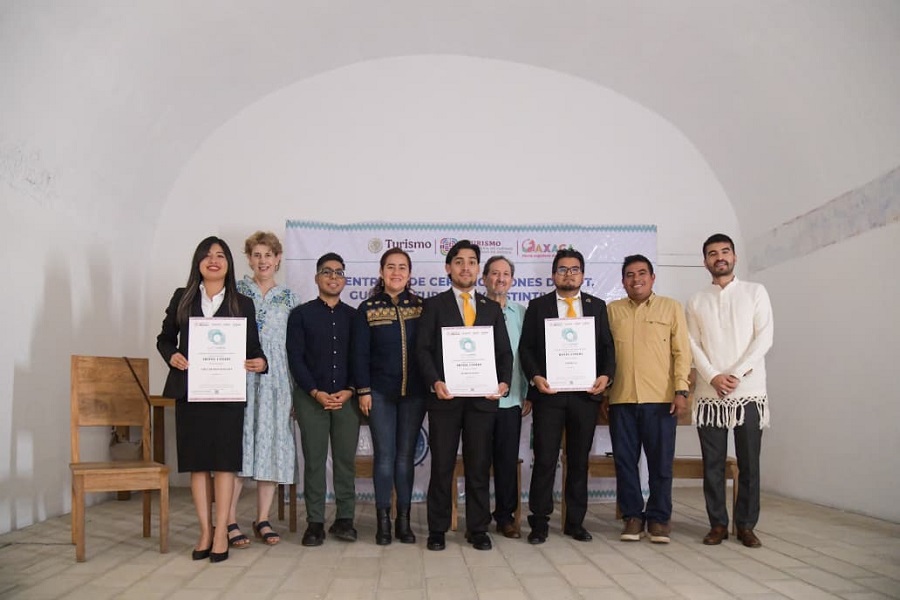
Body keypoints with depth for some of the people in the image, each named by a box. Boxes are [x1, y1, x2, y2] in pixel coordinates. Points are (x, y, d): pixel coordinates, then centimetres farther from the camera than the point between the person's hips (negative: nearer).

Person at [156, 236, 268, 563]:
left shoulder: (242, 304, 7)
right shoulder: (182, 298, 10)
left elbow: (253, 346, 6)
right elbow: (164, 338, 14)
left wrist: (260, 362, -15)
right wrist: (172, 356, -6)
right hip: (189, 389, 2)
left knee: (224, 460, -2)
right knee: (196, 461, 5)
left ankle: (221, 532, 5)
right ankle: (205, 532, 14)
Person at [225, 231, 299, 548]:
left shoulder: (289, 298, 12)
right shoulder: (236, 292, 6)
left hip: (277, 380, 3)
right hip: (241, 377, -2)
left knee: (272, 444, 3)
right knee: (238, 443, -5)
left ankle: (263, 519, 13)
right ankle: (229, 520, 3)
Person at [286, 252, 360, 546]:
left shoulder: (354, 316, 10)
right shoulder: (300, 314, 6)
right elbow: (295, 358, -1)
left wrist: (349, 391, -7)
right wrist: (316, 393, -10)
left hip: (347, 398, 2)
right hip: (311, 398, -1)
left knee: (346, 459, 3)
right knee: (314, 460, 1)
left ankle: (344, 519, 12)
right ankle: (315, 522, 8)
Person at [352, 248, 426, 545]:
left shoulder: (421, 306, 5)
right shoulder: (367, 309, 2)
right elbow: (360, 353, 0)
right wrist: (363, 390, -6)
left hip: (414, 392, 1)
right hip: (380, 392, -1)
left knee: (406, 455, 6)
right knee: (384, 455, 1)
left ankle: (404, 520, 15)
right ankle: (383, 520, 11)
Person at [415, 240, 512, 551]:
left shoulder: (492, 308, 13)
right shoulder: (434, 305, 6)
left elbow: (504, 351, 10)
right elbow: (423, 349, -1)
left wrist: (504, 381, -7)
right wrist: (435, 382, -16)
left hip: (483, 397, 2)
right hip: (445, 396, -2)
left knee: (479, 466, 7)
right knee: (441, 466, 5)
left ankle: (478, 529, 17)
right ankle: (437, 530, 15)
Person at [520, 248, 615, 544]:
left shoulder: (597, 306, 12)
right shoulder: (538, 306, 7)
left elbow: (607, 346, 9)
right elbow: (525, 347, 2)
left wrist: (606, 375, -8)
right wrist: (535, 376, -13)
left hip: (586, 393, 2)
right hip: (548, 392, -2)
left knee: (579, 461, 10)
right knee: (544, 460, -1)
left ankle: (575, 522, 20)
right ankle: (539, 523, 9)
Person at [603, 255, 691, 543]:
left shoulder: (671, 308, 7)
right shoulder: (611, 310, 11)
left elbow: (681, 351, 3)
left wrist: (681, 390, -6)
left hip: (661, 399, -1)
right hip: (621, 400, 2)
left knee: (661, 462, 4)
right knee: (625, 460, 5)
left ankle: (658, 518, 17)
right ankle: (632, 516, 18)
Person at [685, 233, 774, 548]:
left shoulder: (755, 292, 7)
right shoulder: (696, 301, 11)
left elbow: (764, 336, -2)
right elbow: (693, 344, 4)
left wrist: (737, 374, -12)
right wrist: (713, 377, -11)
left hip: (749, 390, -1)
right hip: (709, 393, 1)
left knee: (749, 462, 2)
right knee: (713, 463, 4)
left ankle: (746, 525, 14)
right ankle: (718, 524, 14)